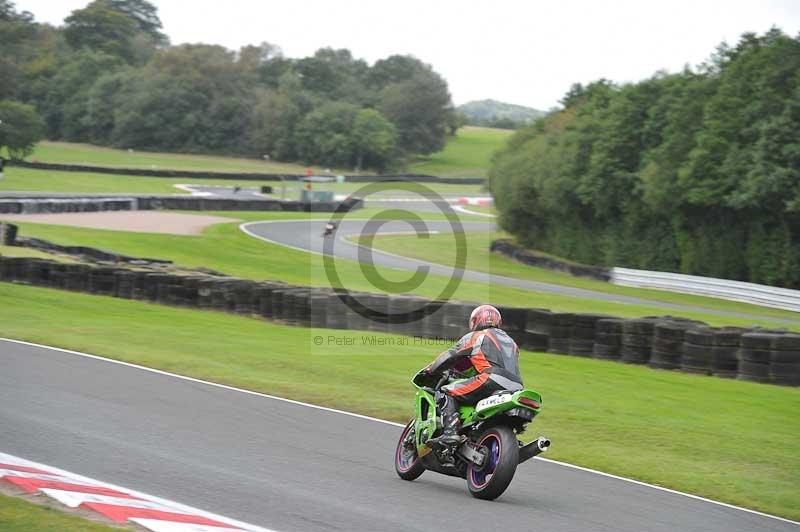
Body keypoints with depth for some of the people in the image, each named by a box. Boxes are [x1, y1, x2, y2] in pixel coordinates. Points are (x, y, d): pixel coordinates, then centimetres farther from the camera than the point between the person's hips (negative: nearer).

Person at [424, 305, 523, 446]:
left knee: (448, 392, 1)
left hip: (492, 380, -7)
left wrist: (431, 369, 27)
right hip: (515, 388, 7)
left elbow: (451, 355, 12)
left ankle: (450, 432, -17)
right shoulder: (510, 341, 34)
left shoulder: (476, 337, 14)